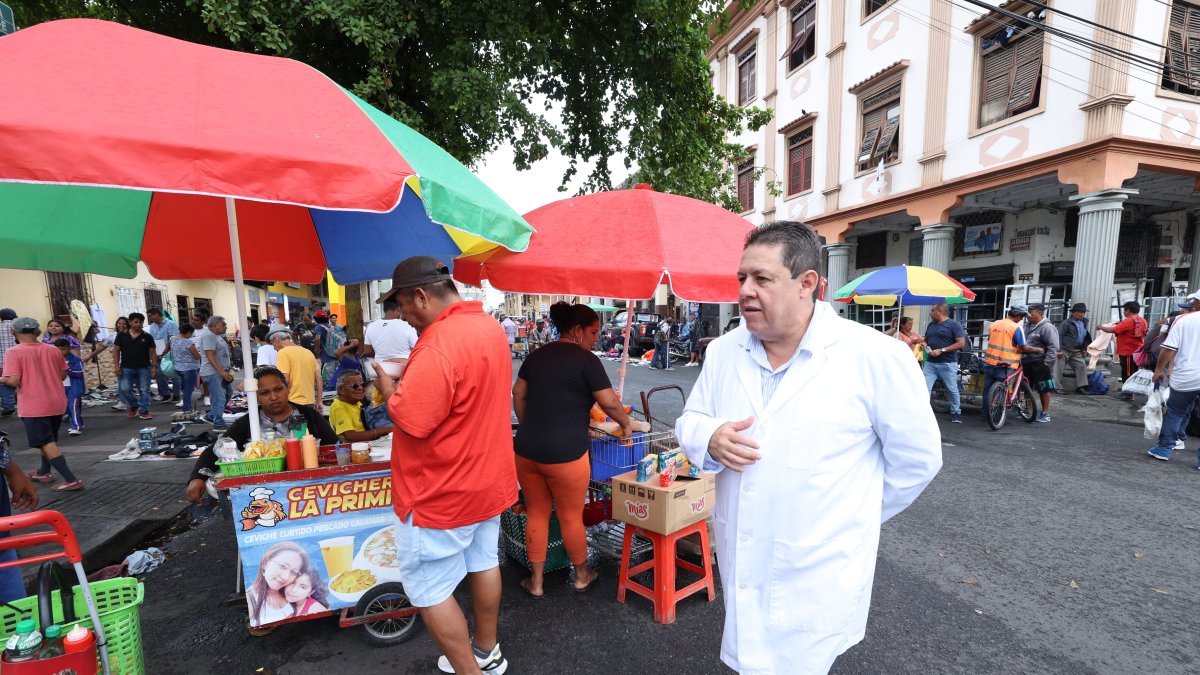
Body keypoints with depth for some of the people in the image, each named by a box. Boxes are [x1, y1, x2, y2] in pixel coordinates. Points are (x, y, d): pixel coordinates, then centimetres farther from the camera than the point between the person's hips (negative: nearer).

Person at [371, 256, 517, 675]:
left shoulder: (438, 345, -28)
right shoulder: (490, 326, 3)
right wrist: (412, 381, 6)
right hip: (487, 477, 9)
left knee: (428, 589, 9)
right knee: (483, 562, 22)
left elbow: (411, 421, -28)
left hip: (441, 492, -9)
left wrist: (390, 391, -10)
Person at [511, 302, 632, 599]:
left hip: (526, 450, 6)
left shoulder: (537, 355, 9)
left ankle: (536, 581, 30)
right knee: (571, 517, 13)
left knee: (537, 513, 18)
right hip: (564, 454, -5)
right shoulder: (586, 360, -9)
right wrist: (626, 425, 9)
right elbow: (610, 402, -8)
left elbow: (518, 394, 13)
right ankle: (582, 575, 35)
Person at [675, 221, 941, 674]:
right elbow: (690, 421, 8)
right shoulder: (723, 351, -1)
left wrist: (850, 518, 3)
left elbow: (917, 458, -5)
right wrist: (710, 440, -15)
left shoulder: (875, 356, -15)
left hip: (818, 580, -4)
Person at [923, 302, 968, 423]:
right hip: (930, 362, 5)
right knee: (925, 388, -4)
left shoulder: (954, 325, -6)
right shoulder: (931, 324, 13)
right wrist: (924, 344, 2)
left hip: (947, 364, -5)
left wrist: (941, 350, -18)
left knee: (952, 389, 8)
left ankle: (956, 413, 24)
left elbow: (961, 343, -13)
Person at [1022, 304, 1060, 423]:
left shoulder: (1047, 327, -11)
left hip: (1040, 365, -7)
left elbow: (1053, 348, -16)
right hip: (1025, 363, 7)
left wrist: (1047, 364, -20)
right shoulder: (1027, 326, 12)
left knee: (1043, 389, 3)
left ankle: (1045, 413, 12)